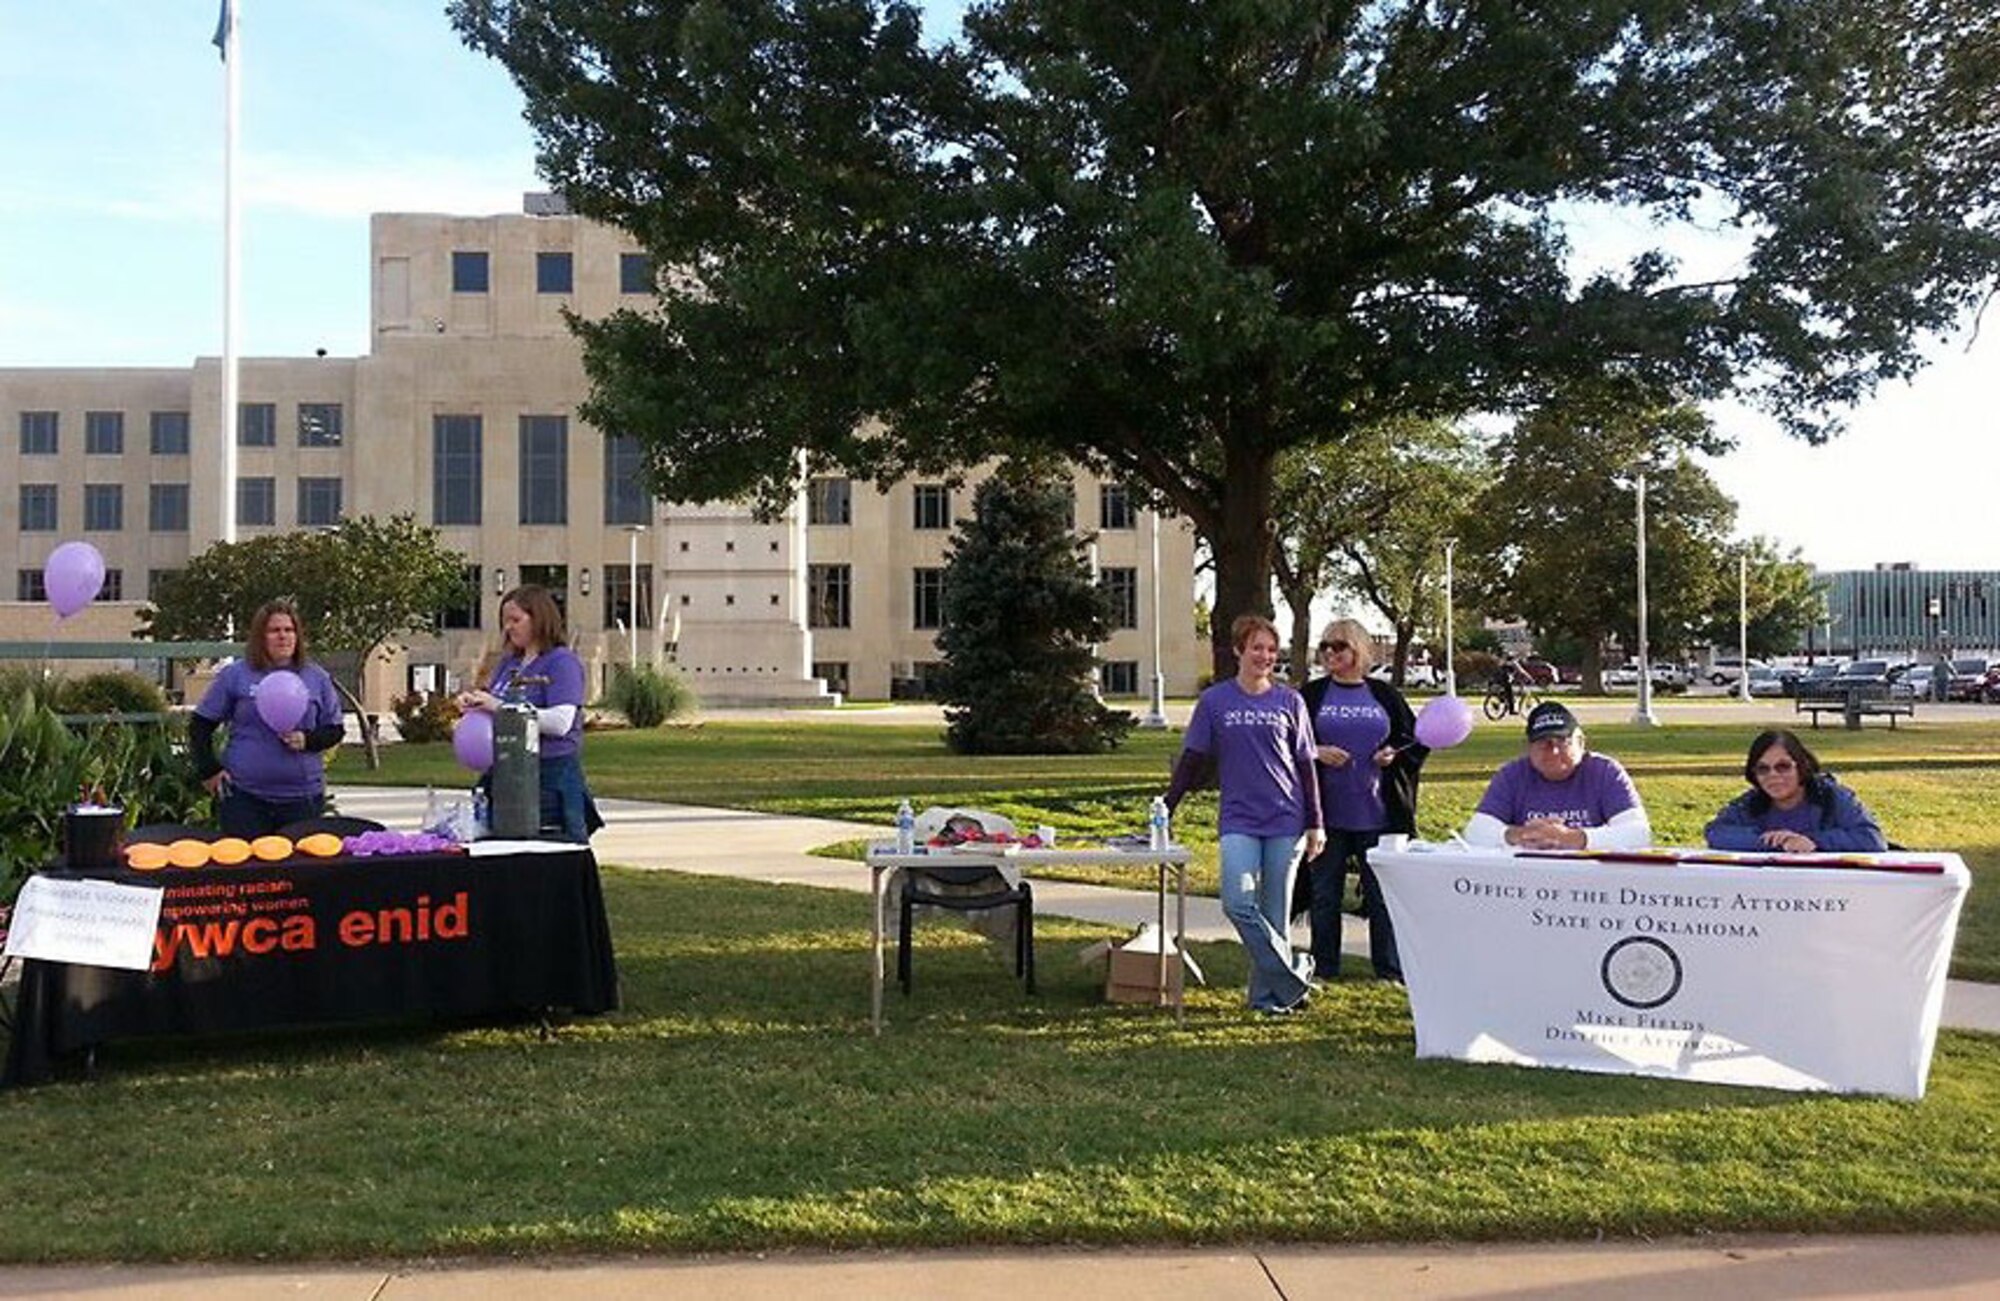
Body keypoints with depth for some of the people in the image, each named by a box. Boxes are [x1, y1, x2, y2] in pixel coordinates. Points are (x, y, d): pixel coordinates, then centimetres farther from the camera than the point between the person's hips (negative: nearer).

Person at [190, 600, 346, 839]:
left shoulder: (316, 678, 10)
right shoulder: (235, 675, 5)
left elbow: (334, 729, 11)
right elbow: (200, 726, 9)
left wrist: (307, 740, -8)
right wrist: (209, 771, 2)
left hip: (303, 798, 1)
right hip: (244, 796, -1)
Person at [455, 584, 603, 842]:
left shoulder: (562, 661, -8)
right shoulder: (508, 662, 15)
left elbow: (560, 722, -19)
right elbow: (490, 705, 24)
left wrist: (500, 706, -20)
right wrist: (472, 702, 1)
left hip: (551, 775, -8)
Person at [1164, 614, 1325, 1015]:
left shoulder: (1289, 701, 6)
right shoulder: (1215, 701, 4)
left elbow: (1306, 766, 9)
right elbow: (1191, 760, 6)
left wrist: (1315, 824, 6)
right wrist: (1164, 812, 1)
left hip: (1285, 819, 1)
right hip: (1238, 820, 0)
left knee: (1276, 912, 3)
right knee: (1237, 903, -17)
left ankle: (1267, 994, 16)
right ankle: (1294, 971, -3)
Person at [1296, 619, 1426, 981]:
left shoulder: (1384, 695, 8)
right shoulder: (1312, 695, 6)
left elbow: (1416, 739, 14)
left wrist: (1394, 754, -5)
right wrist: (1316, 752, -12)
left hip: (1377, 812, 0)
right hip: (1327, 812, 0)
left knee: (1383, 893, 5)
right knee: (1324, 893, 6)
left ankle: (1390, 970, 14)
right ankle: (1323, 969, 16)